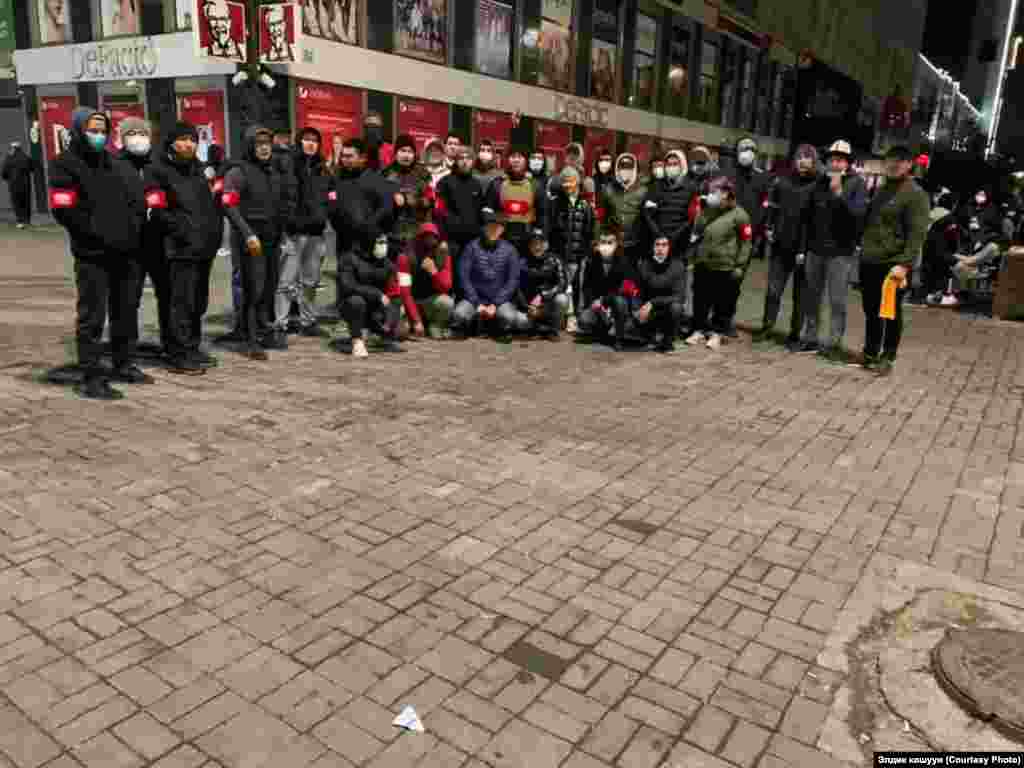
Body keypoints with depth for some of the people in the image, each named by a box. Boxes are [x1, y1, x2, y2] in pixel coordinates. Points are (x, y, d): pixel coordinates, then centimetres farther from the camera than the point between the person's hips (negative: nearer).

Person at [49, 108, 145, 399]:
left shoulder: (113, 162, 15)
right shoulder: (65, 164, -5)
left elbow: (137, 198, 15)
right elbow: (64, 210, -14)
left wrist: (132, 228, 1)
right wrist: (98, 232, -14)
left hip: (125, 252, 7)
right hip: (92, 254, -7)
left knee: (126, 313, 15)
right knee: (92, 317, -3)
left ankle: (124, 364, 29)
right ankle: (92, 378, 2)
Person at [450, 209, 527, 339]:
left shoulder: (509, 250, 3)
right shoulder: (472, 247, 0)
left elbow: (513, 280, -1)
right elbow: (464, 277, -3)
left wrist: (495, 304, -10)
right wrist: (477, 304, -11)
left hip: (500, 300, 0)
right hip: (475, 299, 0)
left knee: (508, 317, -31)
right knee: (459, 314, -30)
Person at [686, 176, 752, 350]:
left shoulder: (738, 215, -9)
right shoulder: (707, 212, 10)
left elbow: (745, 242, -9)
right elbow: (696, 233, 21)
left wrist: (740, 266, -12)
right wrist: (693, 258, 15)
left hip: (726, 268, -5)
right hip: (703, 265, 6)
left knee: (723, 303, 4)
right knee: (700, 300, 11)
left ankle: (717, 333, 15)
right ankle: (699, 330, 23)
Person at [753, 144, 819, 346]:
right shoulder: (783, 182, 7)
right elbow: (772, 207, 17)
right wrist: (768, 227, 5)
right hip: (781, 246, 3)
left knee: (800, 294, 8)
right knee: (773, 290, 6)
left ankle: (795, 333, 16)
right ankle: (767, 327, 17)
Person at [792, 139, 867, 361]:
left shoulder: (856, 184, -3)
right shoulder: (820, 183, 9)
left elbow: (859, 212, -17)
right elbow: (806, 216, 10)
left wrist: (839, 193, -23)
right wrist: (803, 246, 8)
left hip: (841, 252, -5)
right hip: (815, 250, 5)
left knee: (837, 302, -2)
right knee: (811, 298, 12)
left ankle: (834, 344, 4)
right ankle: (809, 339, 22)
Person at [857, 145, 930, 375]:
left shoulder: (916, 194, -7)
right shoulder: (882, 190, 17)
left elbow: (917, 234, -15)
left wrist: (904, 263, -23)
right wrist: (864, 250, 12)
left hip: (893, 264, -7)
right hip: (869, 262, 7)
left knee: (891, 314, 3)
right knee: (871, 311, 14)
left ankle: (887, 358, 12)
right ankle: (870, 353, 26)